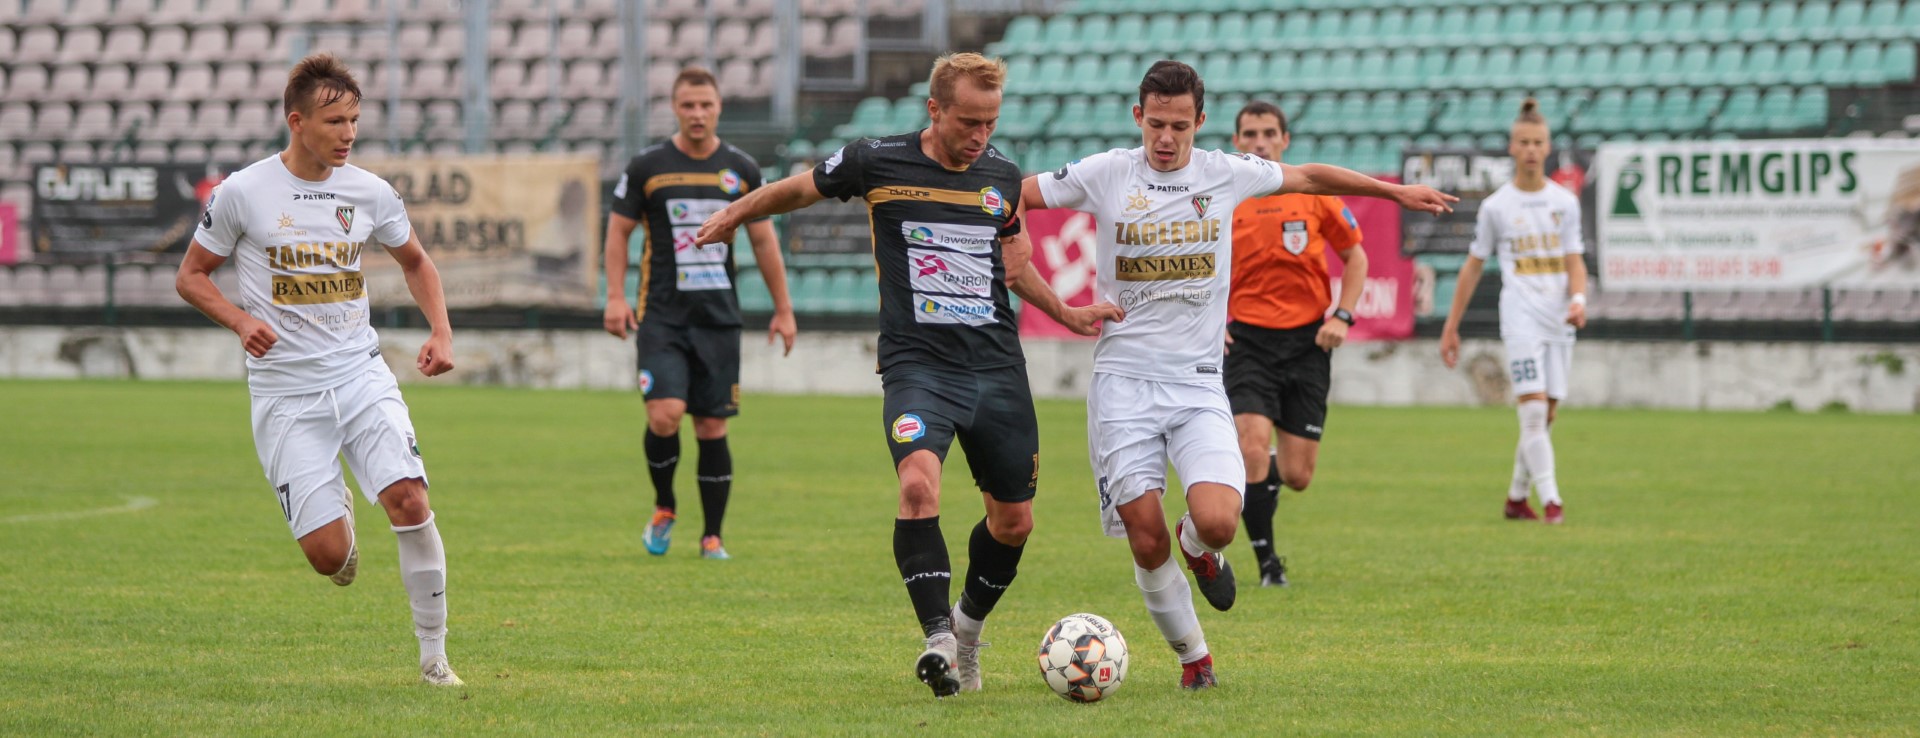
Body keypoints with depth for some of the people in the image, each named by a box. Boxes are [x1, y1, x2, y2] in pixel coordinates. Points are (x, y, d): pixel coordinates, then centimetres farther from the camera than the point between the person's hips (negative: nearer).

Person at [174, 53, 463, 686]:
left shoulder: (370, 193, 3)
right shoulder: (243, 193, -6)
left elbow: (415, 261, 21)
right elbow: (191, 276, 5)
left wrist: (440, 331, 6)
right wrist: (240, 320, -14)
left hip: (361, 375, 2)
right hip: (285, 390, -2)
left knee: (409, 499, -20)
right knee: (328, 555, -8)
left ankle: (434, 656, -6)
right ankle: (339, 513, 32)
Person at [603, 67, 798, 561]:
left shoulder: (742, 170, 7)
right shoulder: (647, 167, 1)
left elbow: (764, 241, 13)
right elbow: (618, 229, 7)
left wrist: (782, 308, 12)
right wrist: (616, 296, -4)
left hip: (719, 317, 2)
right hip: (661, 316, -2)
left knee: (713, 427, 1)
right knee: (665, 414, -17)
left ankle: (712, 536, 12)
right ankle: (664, 507, 9)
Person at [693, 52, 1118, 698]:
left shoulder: (1003, 177, 7)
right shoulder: (877, 162, -5)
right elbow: (799, 189, 14)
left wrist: (1067, 313, 23)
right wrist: (734, 214, 22)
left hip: (997, 366, 4)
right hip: (917, 364, -4)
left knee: (1013, 520, 8)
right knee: (919, 483, -30)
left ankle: (970, 625, 35)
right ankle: (938, 638, -29)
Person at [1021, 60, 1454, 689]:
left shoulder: (1226, 174, 5)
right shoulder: (1106, 174, -1)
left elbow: (1309, 177, 21)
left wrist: (1397, 192, 29)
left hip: (1198, 383, 1)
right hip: (1123, 382, -1)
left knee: (1217, 521, -22)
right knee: (1146, 545, -7)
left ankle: (1199, 547, 17)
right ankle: (1193, 655, 18)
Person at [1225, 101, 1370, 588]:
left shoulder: (1314, 193, 1)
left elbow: (1355, 257, 10)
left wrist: (1342, 317, -3)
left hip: (1308, 340, 1)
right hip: (1249, 341, -1)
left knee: (1297, 477, 0)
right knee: (1252, 452, -19)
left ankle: (1270, 475, 38)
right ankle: (1267, 561, -2)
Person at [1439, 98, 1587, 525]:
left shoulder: (1565, 202, 8)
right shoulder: (1496, 206, 2)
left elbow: (1575, 263, 6)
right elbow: (1473, 266, 8)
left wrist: (1578, 300, -16)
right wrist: (1451, 327, 8)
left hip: (1559, 319, 3)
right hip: (1520, 317, -3)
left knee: (1545, 414, 6)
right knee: (1534, 408, -16)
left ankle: (1516, 498, 20)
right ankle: (1550, 500, -18)